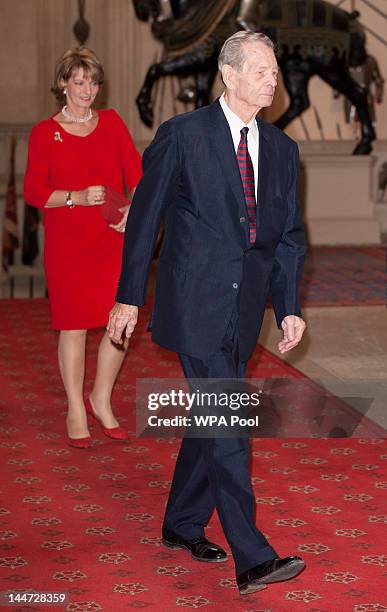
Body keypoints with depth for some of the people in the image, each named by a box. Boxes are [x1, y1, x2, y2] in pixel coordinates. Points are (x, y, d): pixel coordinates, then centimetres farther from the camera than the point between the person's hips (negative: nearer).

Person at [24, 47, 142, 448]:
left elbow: (137, 174, 5)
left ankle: (101, 400, 20)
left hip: (115, 239, 3)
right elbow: (33, 191, -4)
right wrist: (78, 197, -17)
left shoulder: (112, 123, 9)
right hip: (67, 243, -3)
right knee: (73, 325, 2)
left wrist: (134, 209, -12)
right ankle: (76, 411, 16)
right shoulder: (45, 133, 0)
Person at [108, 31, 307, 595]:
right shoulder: (183, 135, -6)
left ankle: (183, 525, 32)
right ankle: (252, 559, -10)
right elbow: (144, 217, -2)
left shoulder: (281, 148, 10)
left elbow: (289, 235, 14)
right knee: (226, 427, -11)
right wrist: (128, 298, -3)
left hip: (244, 309, 6)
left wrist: (289, 307, 5)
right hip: (196, 304, -6)